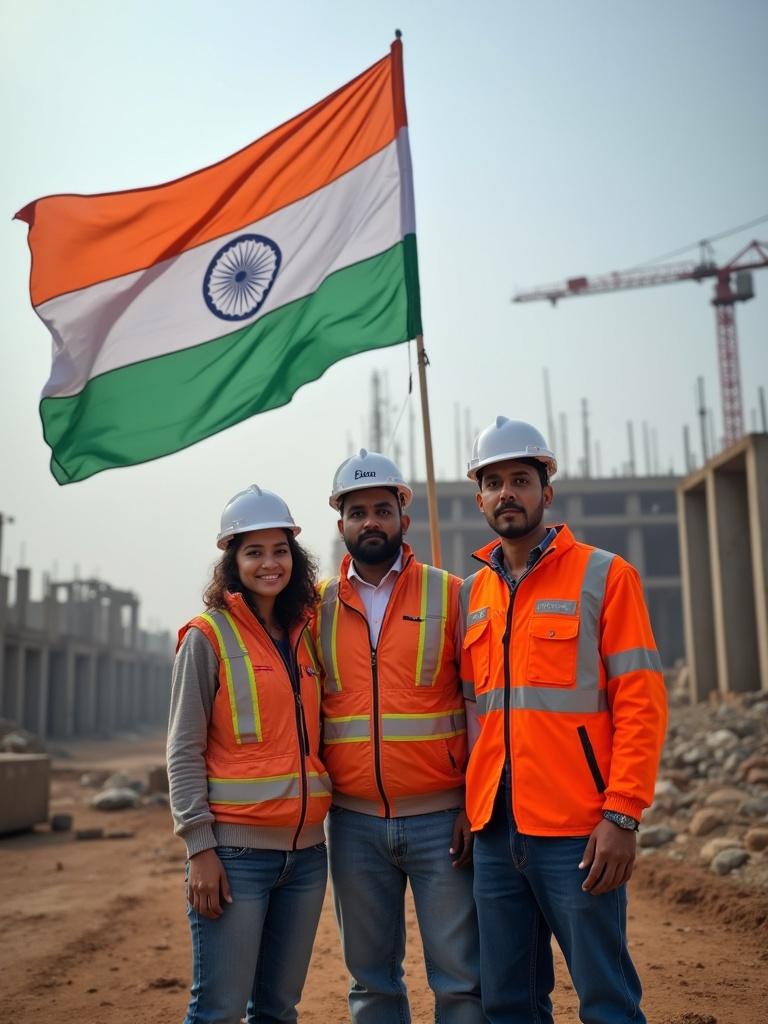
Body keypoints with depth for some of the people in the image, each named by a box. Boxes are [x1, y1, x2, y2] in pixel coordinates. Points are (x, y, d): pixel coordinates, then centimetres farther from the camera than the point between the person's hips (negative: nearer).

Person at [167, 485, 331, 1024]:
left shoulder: (304, 636, 11)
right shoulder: (208, 636, -5)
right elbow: (184, 751, -7)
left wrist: (319, 828, 9)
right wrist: (200, 847, -12)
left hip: (306, 849, 5)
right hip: (236, 851, -5)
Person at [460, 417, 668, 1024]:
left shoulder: (604, 576, -2)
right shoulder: (471, 594, 12)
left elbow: (641, 703, -7)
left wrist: (623, 814, -14)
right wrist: (468, 809, 9)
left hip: (578, 832, -5)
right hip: (495, 831, 5)